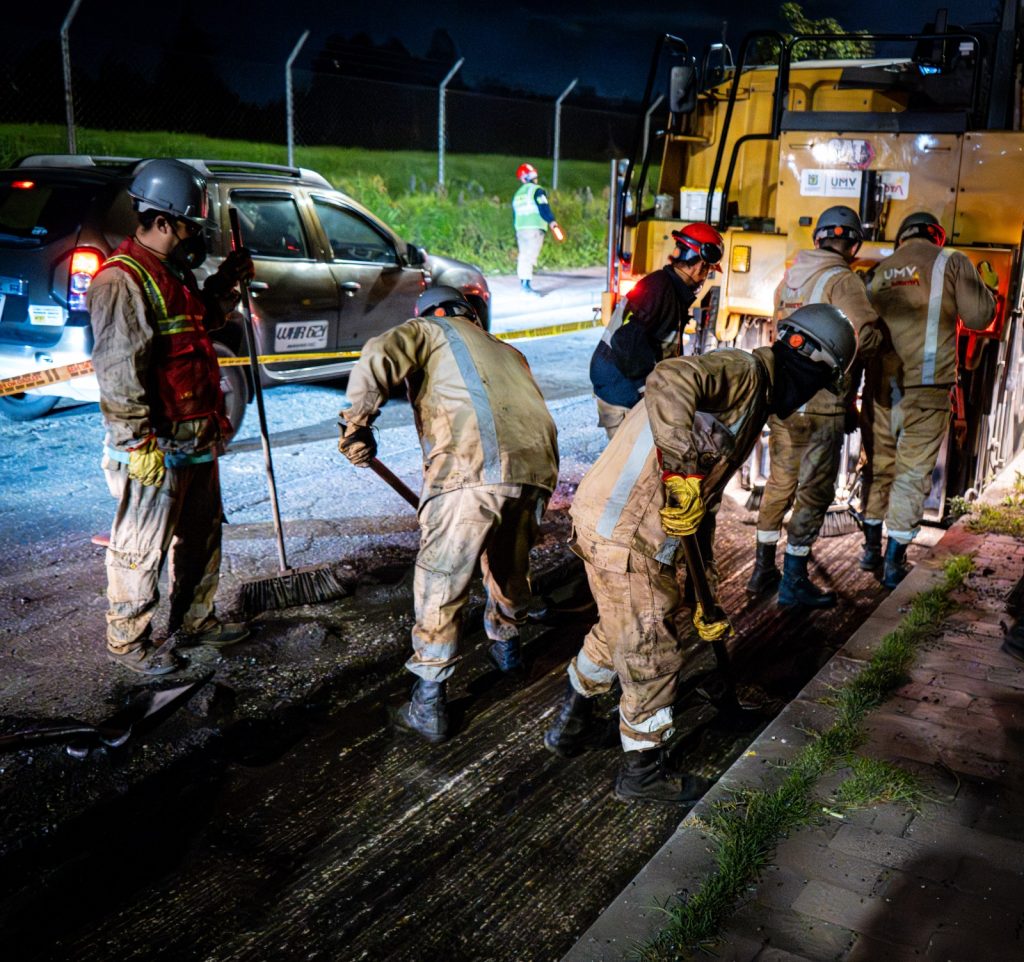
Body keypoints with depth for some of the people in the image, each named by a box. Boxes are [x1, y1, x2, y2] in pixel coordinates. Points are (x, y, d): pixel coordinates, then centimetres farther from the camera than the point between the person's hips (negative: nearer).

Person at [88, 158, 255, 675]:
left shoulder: (174, 271, 12)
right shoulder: (121, 280, -18)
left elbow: (203, 319, 31)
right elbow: (117, 371, -23)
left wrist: (227, 282, 15)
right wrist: (138, 443, -24)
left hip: (197, 438, 10)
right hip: (156, 446, -10)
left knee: (202, 535, 20)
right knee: (141, 548, 2)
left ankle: (193, 621, 35)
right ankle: (127, 640, 18)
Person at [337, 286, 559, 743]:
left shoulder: (428, 330, 21)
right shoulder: (508, 352, 37)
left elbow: (378, 359, -1)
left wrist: (356, 424, 5)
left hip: (469, 469, -5)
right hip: (535, 467, 6)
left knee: (439, 586, 5)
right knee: (511, 567, 28)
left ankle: (429, 705, 12)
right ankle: (506, 646, 51)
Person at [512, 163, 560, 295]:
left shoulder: (517, 195, 19)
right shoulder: (537, 190, -3)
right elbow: (544, 207, -14)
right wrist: (551, 221, -13)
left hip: (520, 229, 7)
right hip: (535, 228, -7)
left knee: (523, 255, 11)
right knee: (531, 255, -11)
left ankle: (523, 281, 13)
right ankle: (527, 283, -19)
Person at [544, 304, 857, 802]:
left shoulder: (754, 405, 20)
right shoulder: (741, 372, -10)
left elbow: (705, 502, 23)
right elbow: (668, 382, -33)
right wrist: (682, 471, -33)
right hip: (621, 532, -10)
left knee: (618, 631, 28)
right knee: (653, 654, 6)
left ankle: (570, 722, 49)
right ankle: (642, 769, 26)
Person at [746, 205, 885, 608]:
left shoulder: (789, 277, 9)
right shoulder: (842, 280, -12)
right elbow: (863, 337, -23)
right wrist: (879, 334, -3)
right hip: (822, 404, -7)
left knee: (779, 484, 17)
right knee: (813, 492, 3)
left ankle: (763, 570, 25)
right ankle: (794, 582, 9)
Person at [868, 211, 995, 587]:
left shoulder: (882, 270, 12)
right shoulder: (951, 261, 0)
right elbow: (977, 317, -2)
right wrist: (986, 291, 16)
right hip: (926, 385, -4)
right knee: (913, 471, 0)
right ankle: (894, 560, 1)